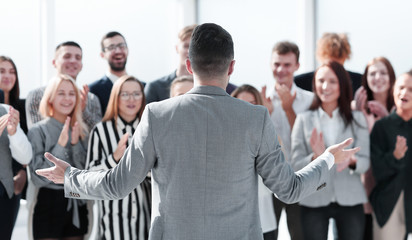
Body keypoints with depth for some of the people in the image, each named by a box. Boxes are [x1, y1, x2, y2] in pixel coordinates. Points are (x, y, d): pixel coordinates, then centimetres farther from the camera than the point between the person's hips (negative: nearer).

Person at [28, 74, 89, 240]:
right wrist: (60, 145, -19)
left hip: (77, 206, 4)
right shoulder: (38, 131, -6)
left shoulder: (82, 130, 8)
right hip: (49, 205, -4)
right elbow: (38, 178, -13)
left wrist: (76, 144, -11)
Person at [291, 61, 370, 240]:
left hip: (350, 200, 1)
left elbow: (365, 162, 1)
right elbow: (296, 165, -2)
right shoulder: (304, 119, 4)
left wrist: (351, 161, -21)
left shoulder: (357, 119, 7)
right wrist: (315, 157, -22)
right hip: (314, 201, -1)